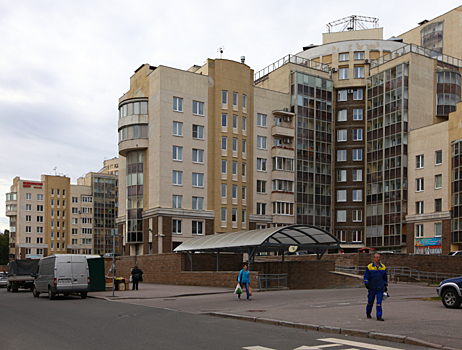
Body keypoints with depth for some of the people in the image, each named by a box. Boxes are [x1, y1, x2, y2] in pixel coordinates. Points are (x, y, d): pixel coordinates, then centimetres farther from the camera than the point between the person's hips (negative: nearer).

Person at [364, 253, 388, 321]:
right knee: (370, 301, 10)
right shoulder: (369, 267, -1)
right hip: (372, 288, -1)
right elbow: (366, 276, 0)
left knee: (379, 302, -7)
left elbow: (385, 277, 15)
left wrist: (386, 286, 16)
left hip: (380, 288, 1)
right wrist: (366, 283, -14)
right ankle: (368, 314, 31)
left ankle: (379, 316, -6)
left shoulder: (383, 267, 7)